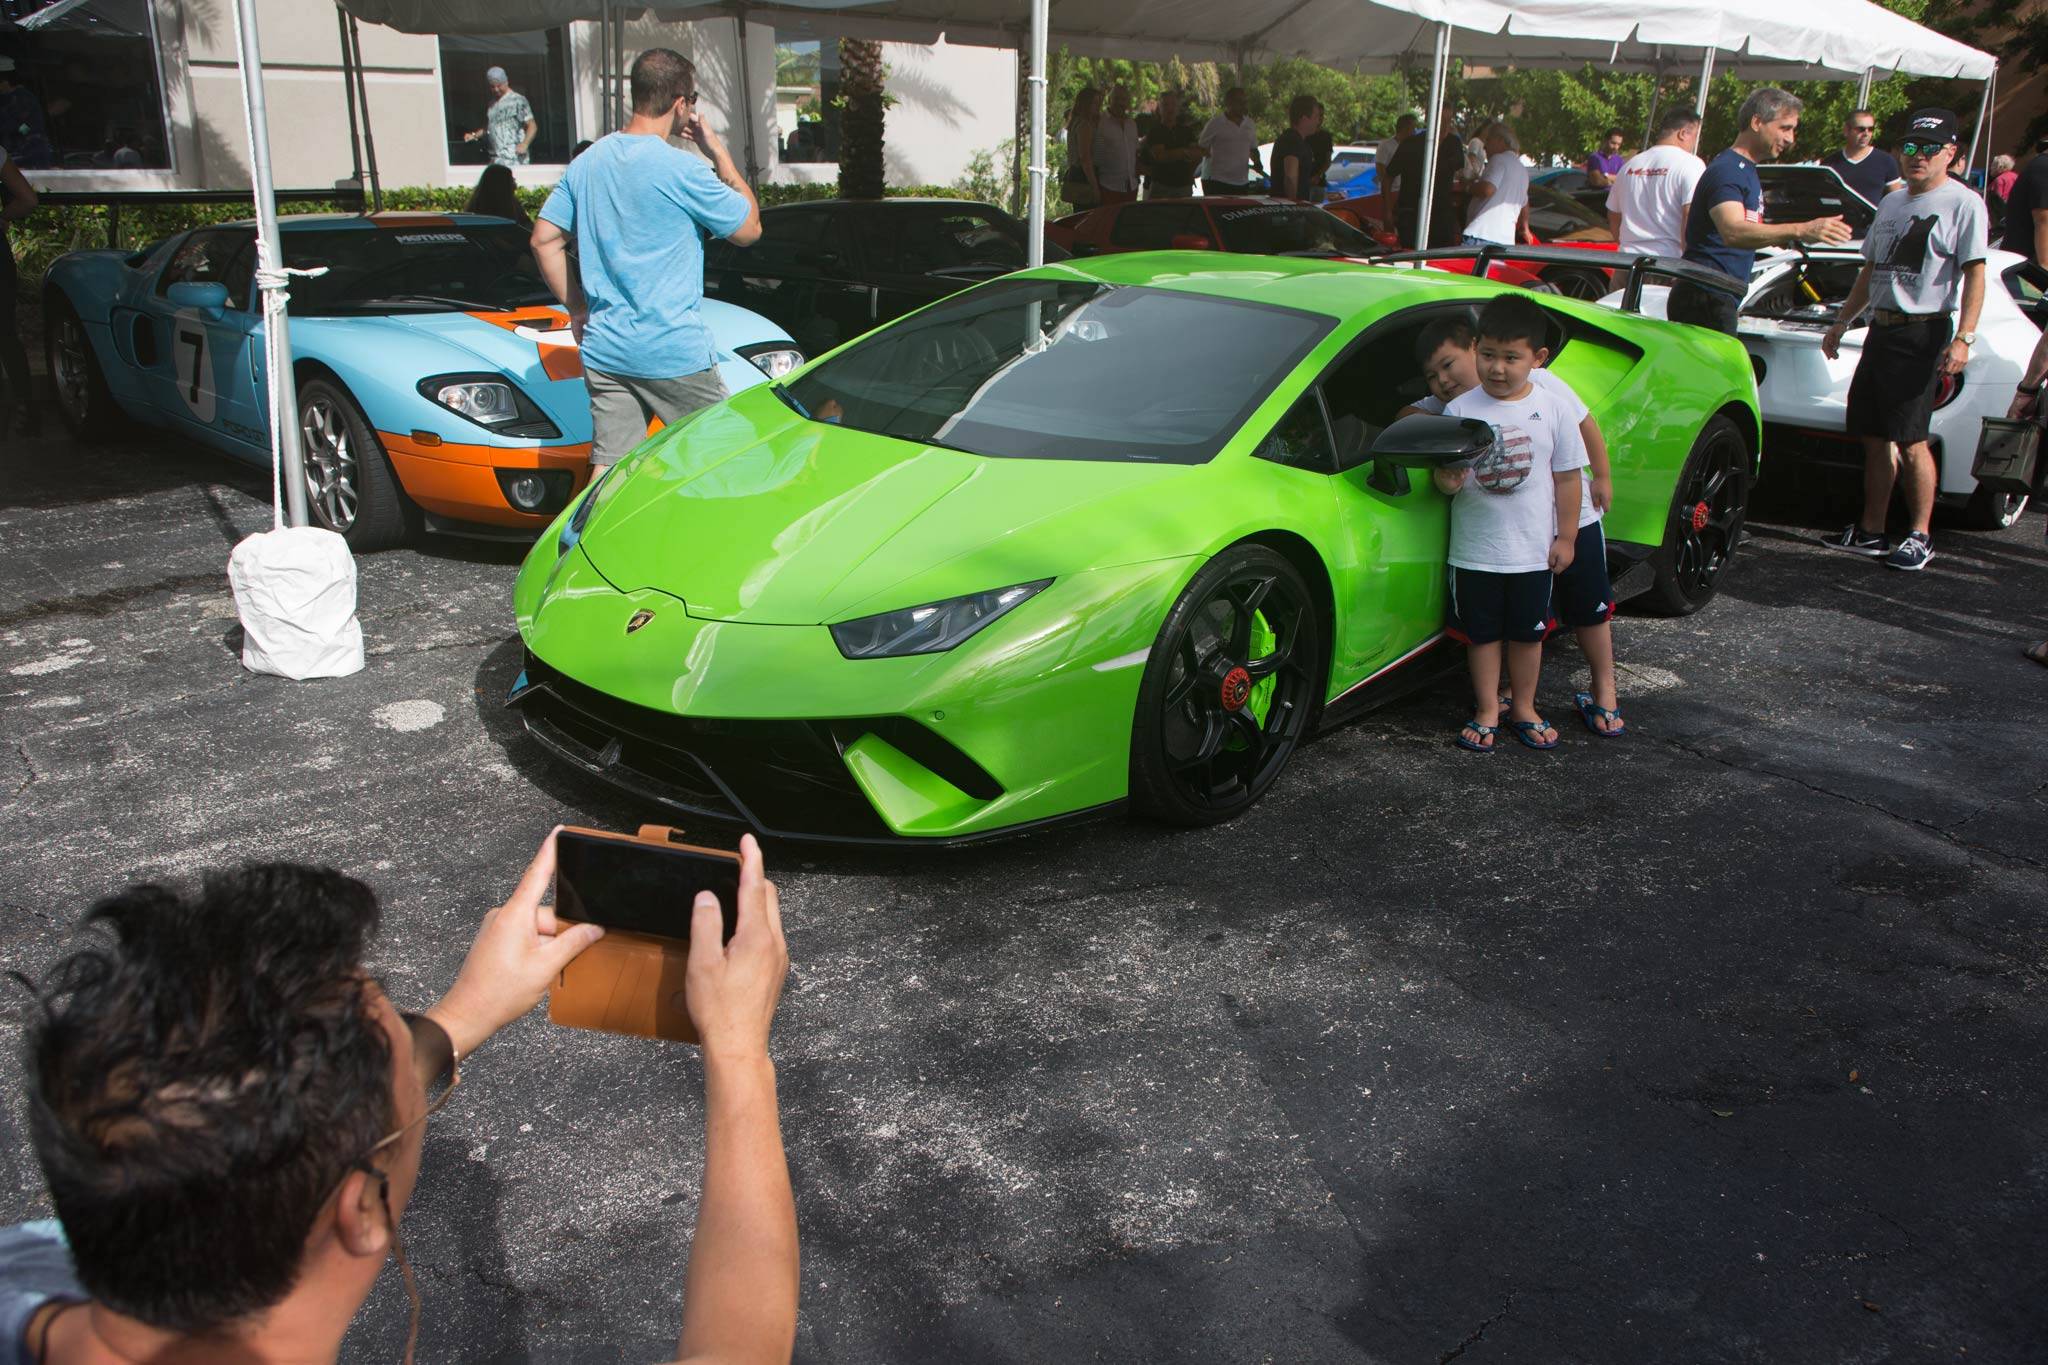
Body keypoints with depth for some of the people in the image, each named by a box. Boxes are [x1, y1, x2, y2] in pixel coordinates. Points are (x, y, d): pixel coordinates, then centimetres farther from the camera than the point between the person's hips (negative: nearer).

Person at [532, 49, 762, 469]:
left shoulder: (587, 162, 9)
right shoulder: (683, 170, -12)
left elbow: (544, 239, 12)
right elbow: (749, 229, -1)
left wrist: (577, 308, 17)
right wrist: (718, 153, 5)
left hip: (604, 351, 6)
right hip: (674, 353, -6)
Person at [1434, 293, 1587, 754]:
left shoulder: (1553, 409, -4)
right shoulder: (1459, 410, -5)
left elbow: (1567, 477, 2)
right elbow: (1442, 473, -4)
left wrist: (1566, 538, 0)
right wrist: (1446, 480, -27)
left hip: (1533, 550, 1)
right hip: (1474, 550, 0)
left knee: (1527, 632, 13)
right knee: (1482, 633, 10)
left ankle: (1523, 708, 30)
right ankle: (1487, 711, 24)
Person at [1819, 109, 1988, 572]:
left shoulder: (1963, 204, -5)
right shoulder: (1891, 203, 19)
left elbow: (1975, 273, -11)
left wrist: (1963, 338, -21)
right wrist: (1841, 323, 23)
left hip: (1923, 334, -7)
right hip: (1880, 328, 7)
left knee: (1910, 441, -10)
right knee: (1874, 438, 9)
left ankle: (1920, 536, -2)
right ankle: (1870, 532, 16)